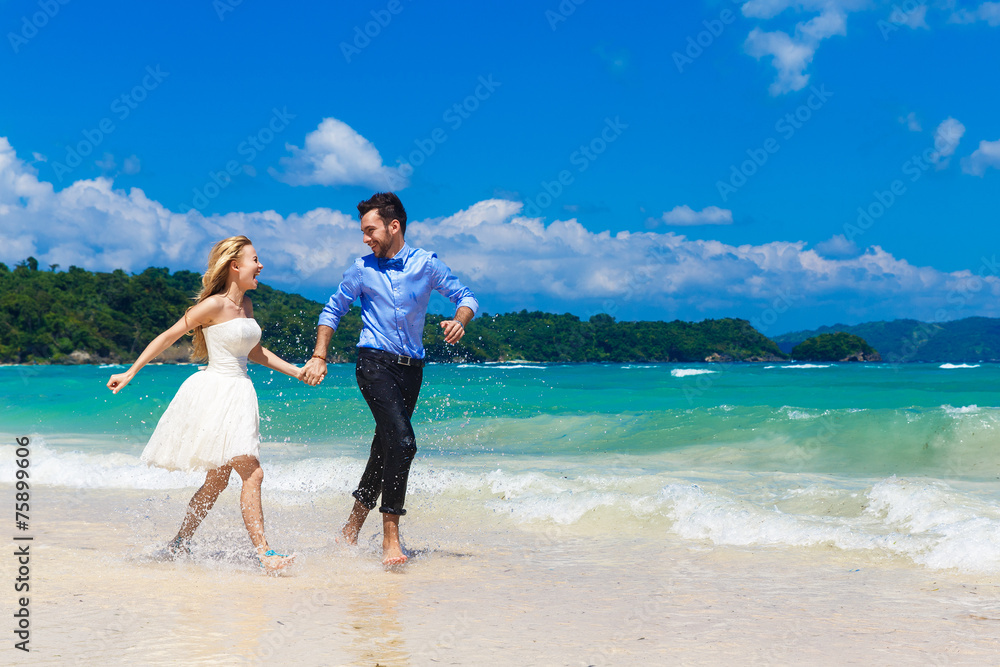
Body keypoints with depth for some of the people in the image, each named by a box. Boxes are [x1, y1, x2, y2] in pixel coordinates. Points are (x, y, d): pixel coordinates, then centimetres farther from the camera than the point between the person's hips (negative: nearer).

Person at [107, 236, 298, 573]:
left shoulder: (245, 304, 11)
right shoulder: (214, 305, -13)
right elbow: (168, 336, -7)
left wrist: (296, 371, 20)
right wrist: (130, 373, -6)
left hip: (237, 395, 9)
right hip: (216, 391, -9)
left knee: (217, 480, 13)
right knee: (252, 473, -15)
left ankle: (179, 544, 25)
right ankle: (264, 554, -15)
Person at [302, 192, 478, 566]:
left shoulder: (426, 264, 4)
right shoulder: (361, 269, 4)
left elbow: (466, 297, 8)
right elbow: (333, 311, 15)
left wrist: (459, 321, -14)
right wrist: (319, 357, 6)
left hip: (411, 367, 3)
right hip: (374, 362, -3)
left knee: (386, 447, 9)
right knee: (402, 441, -21)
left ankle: (353, 526, 26)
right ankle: (390, 537, -19)